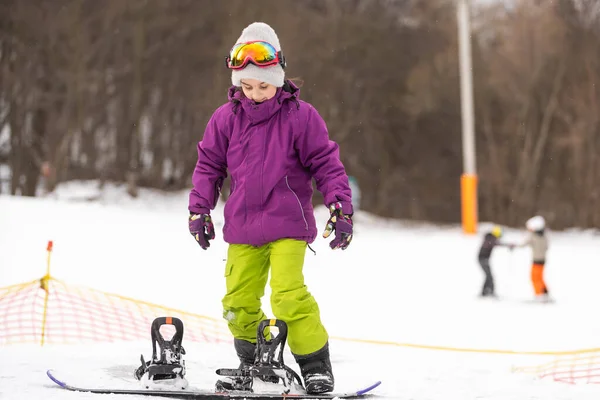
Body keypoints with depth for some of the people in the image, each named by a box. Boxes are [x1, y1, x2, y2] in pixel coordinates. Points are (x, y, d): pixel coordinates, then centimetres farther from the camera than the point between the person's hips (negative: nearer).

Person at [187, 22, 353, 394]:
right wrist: (199, 209, 7)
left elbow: (327, 164, -2)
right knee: (238, 304, 4)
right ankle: (255, 362, 24)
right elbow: (209, 165, 14)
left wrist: (341, 209, -7)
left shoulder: (300, 116, -5)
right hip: (243, 228, 4)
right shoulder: (226, 118, 4)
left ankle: (316, 366, -5)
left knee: (289, 295, -17)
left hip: (287, 225, -4)